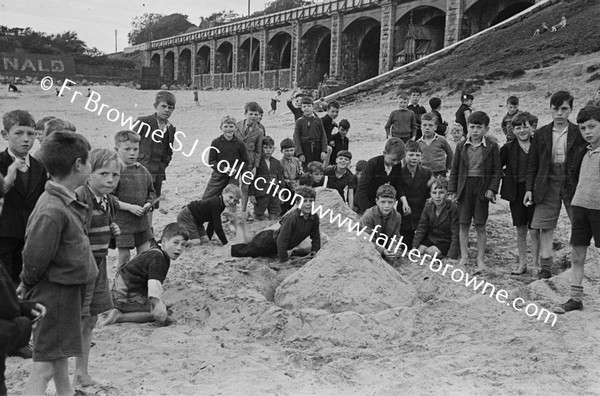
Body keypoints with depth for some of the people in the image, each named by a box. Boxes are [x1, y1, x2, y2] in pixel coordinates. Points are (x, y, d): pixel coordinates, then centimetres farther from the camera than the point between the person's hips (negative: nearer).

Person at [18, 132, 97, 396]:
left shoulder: (66, 201, 4)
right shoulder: (53, 211, -27)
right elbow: (34, 258, -22)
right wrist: (29, 285, -4)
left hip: (68, 291, 9)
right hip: (56, 294, -9)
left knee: (61, 358, 24)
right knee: (44, 368, -3)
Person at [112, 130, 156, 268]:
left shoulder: (143, 170, 6)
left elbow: (151, 192, 18)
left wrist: (148, 203, -2)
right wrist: (130, 207, -20)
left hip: (142, 222, 6)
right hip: (122, 223, -5)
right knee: (124, 258, 3)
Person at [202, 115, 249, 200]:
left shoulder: (240, 144, -3)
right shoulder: (215, 142, -3)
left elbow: (245, 161, 4)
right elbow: (211, 161, -2)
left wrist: (236, 169, -13)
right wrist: (223, 168, -16)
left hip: (233, 177, 0)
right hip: (218, 175, 0)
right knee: (206, 199, -1)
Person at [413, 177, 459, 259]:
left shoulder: (453, 209, -21)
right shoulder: (428, 206, -5)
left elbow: (455, 235, -21)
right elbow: (421, 228, 2)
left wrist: (451, 257, -27)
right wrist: (414, 247, -7)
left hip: (445, 241, -5)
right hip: (430, 238, 5)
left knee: (431, 252, -28)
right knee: (418, 251, -17)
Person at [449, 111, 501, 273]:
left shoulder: (492, 147, -2)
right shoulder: (462, 146, 5)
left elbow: (497, 170, -1)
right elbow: (454, 170, 8)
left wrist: (492, 188, -11)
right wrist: (452, 190, 2)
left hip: (482, 188, -2)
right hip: (464, 187, 2)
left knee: (480, 226, 2)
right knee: (463, 224, 5)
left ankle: (480, 259, 12)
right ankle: (464, 256, 16)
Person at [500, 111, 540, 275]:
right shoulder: (508, 148, 2)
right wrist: (505, 179, 0)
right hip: (516, 192, 2)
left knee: (534, 230, 0)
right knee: (520, 230, 9)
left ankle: (535, 264, 14)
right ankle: (522, 264, 19)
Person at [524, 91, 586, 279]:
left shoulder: (579, 133, 2)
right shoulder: (540, 134, 7)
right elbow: (532, 163, 8)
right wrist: (529, 188, 3)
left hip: (573, 185, -1)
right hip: (547, 185, 1)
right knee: (545, 228, 1)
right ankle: (545, 268, 8)